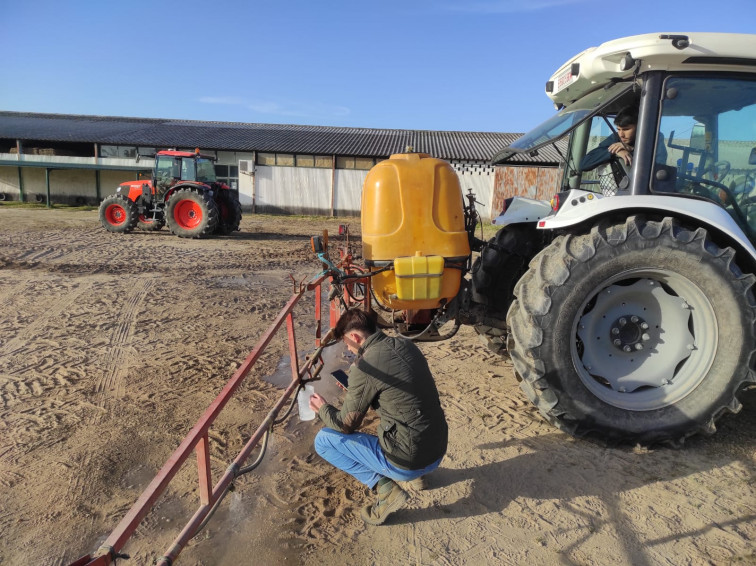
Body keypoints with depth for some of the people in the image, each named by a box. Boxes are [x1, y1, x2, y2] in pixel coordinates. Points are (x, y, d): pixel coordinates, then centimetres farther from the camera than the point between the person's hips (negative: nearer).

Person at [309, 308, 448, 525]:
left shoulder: (365, 366, -17)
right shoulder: (406, 345, 3)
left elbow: (346, 425, -6)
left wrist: (323, 408, 13)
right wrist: (354, 389, 25)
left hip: (406, 463, -7)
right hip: (439, 452, 7)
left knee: (323, 440, 5)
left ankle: (384, 487, -3)